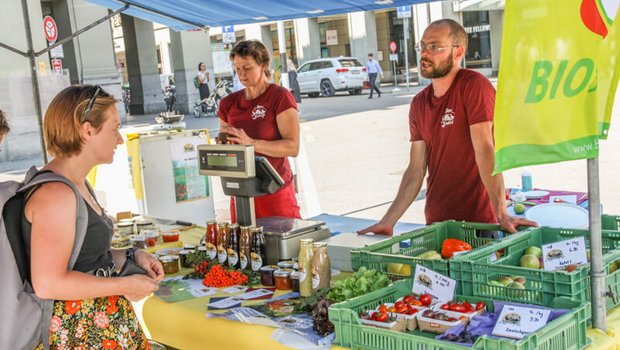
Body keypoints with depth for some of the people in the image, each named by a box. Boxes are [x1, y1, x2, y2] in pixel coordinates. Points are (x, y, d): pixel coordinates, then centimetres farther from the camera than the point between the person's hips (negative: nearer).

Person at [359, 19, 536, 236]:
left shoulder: (473, 85, -11)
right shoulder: (419, 104, 8)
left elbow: (484, 151, -20)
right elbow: (416, 169, 5)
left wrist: (501, 214, -25)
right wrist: (388, 221, -2)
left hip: (478, 222, -6)